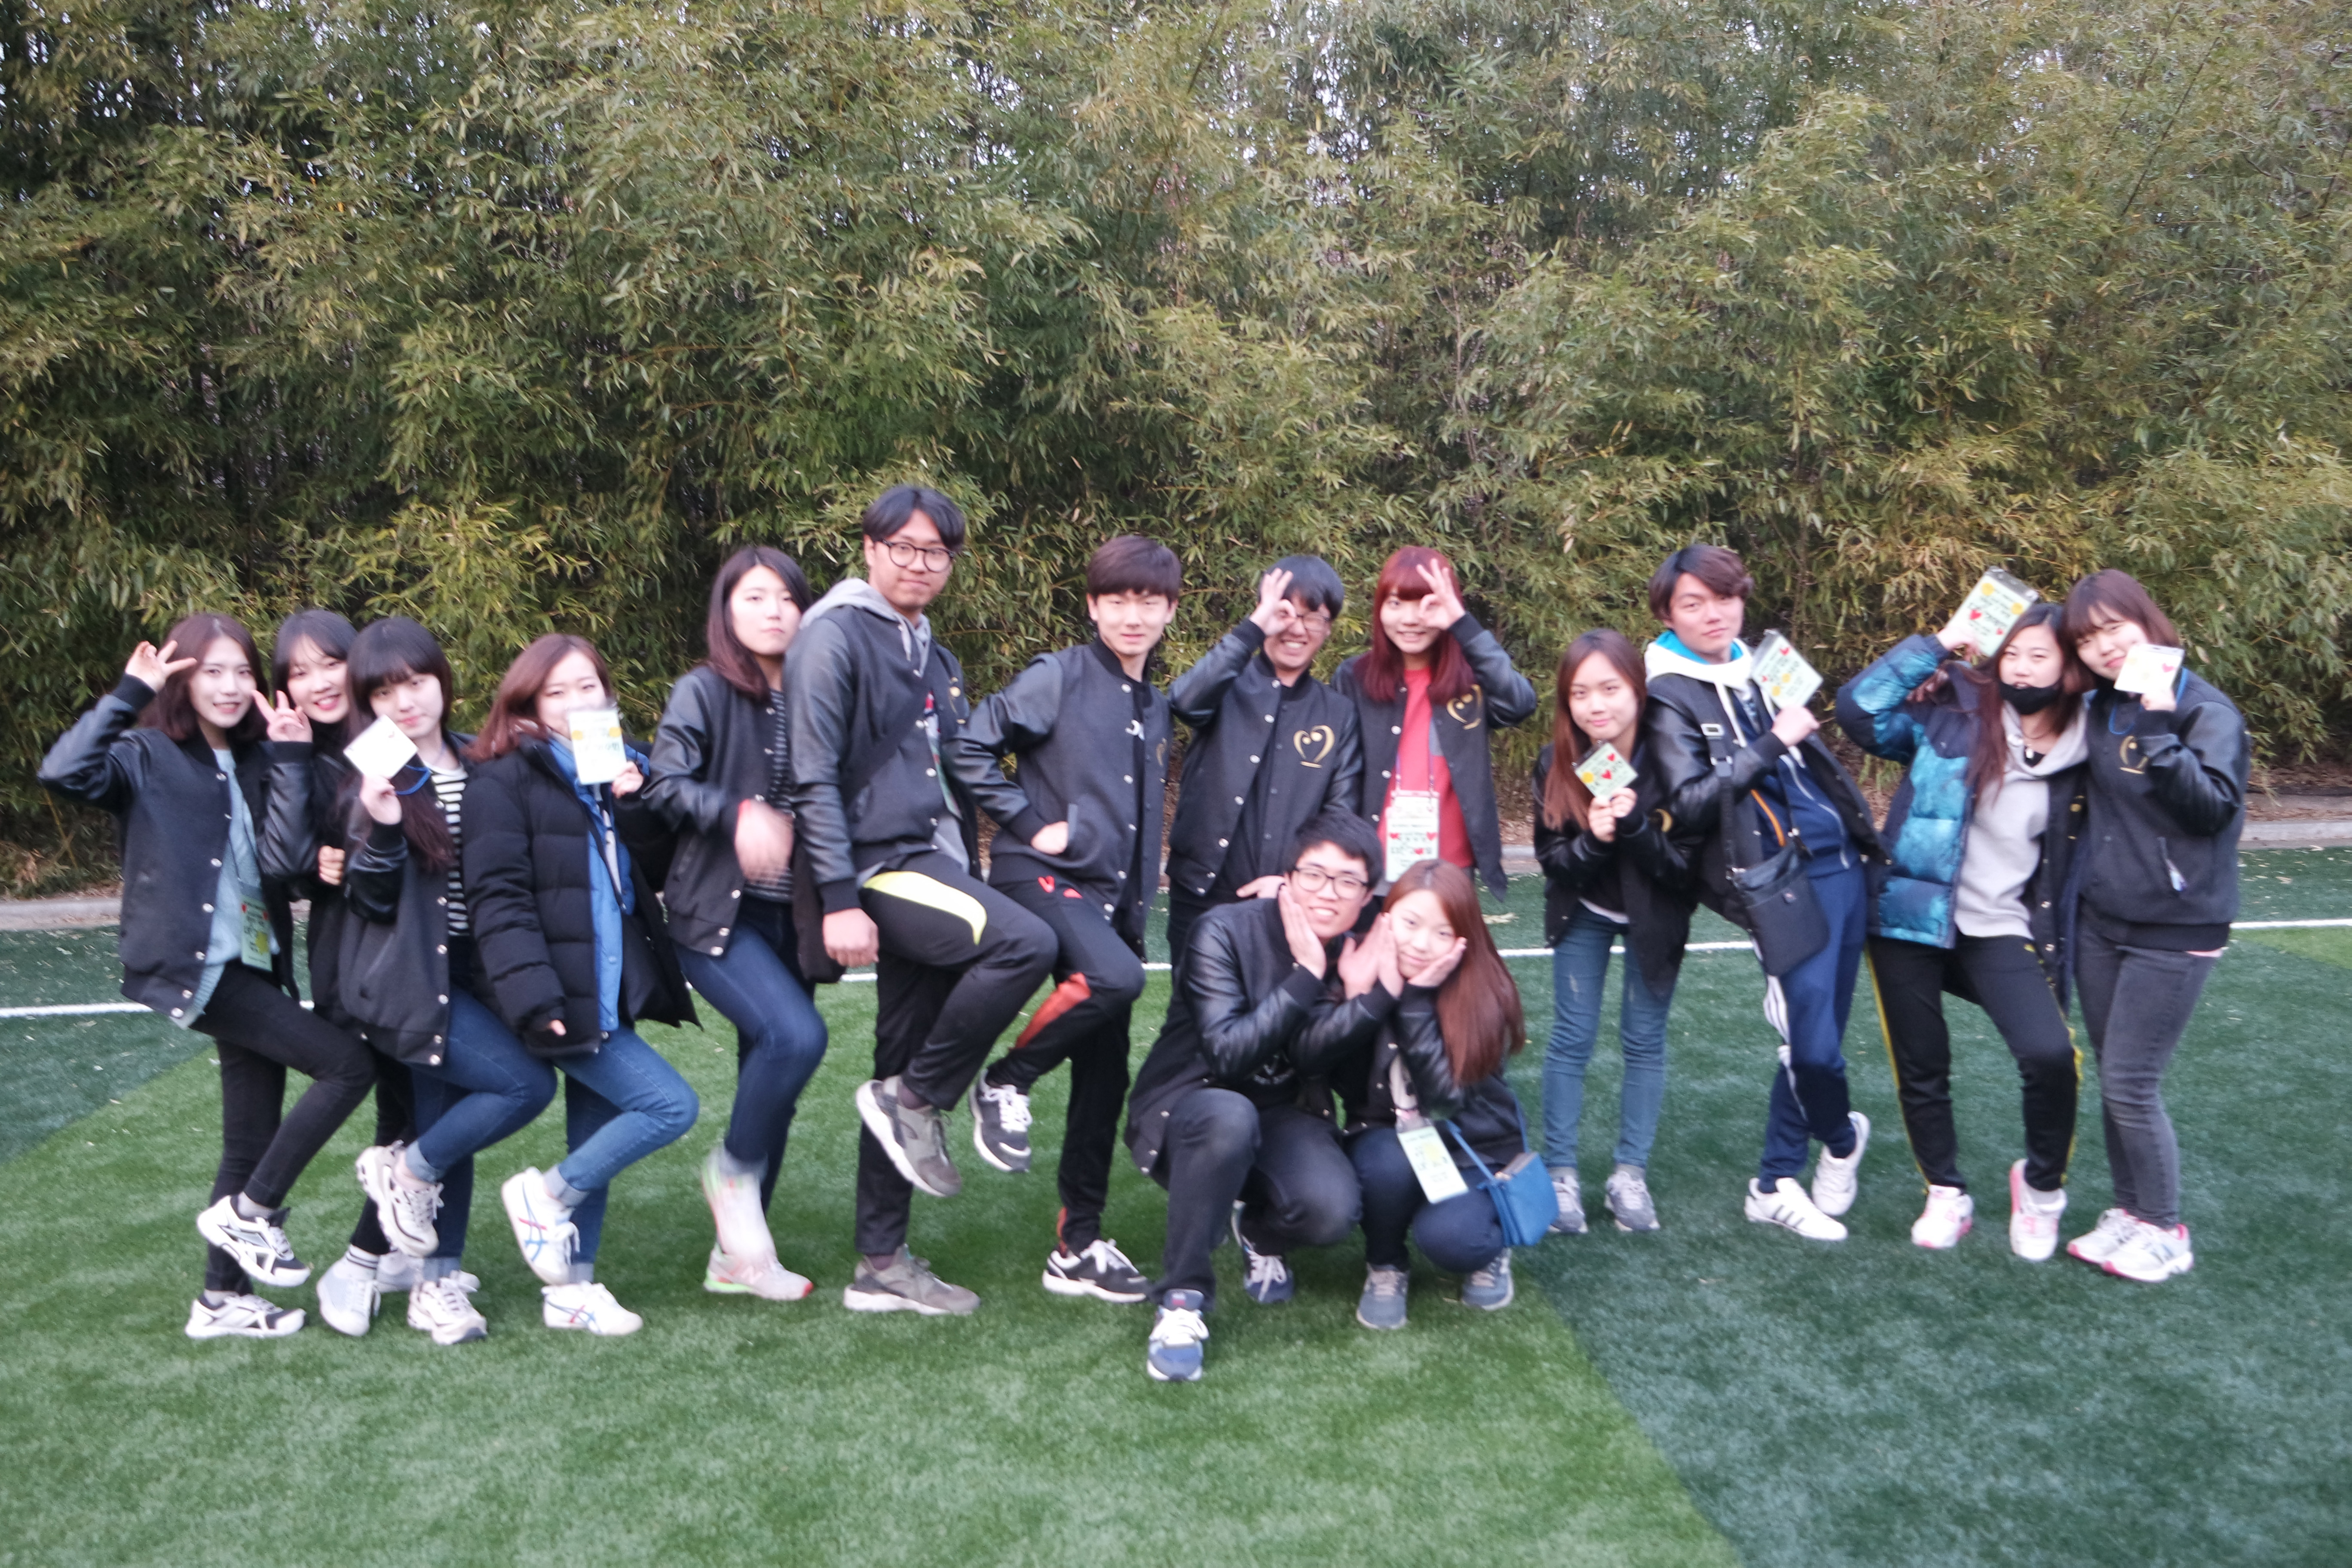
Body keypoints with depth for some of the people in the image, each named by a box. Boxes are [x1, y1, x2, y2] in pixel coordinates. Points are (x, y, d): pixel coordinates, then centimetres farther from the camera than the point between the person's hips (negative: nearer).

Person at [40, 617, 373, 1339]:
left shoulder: (257, 763, 10)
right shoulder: (149, 758, -2)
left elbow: (284, 860, -6)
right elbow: (64, 771, -24)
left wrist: (291, 760, -11)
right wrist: (128, 693, -21)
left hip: (254, 963, 6)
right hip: (196, 966, -6)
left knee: (254, 1138, 11)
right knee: (350, 1064, -14)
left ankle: (223, 1298, 25)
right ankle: (249, 1211, 1)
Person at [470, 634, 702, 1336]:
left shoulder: (620, 771, 13)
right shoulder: (504, 779, -8)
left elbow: (653, 877, 9)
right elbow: (497, 898, -15)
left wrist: (635, 806, -7)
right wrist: (533, 998, -24)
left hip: (610, 991, 7)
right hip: (561, 995, -7)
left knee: (596, 1141, 11)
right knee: (670, 1104, -13)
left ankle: (570, 1288, 23)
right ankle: (544, 1196, 6)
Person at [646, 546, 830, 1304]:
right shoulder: (703, 692, -4)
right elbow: (664, 784, -13)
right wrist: (738, 813, -27)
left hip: (788, 917, 5)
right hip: (716, 914, -5)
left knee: (772, 1079, 9)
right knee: (796, 1036, -24)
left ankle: (737, 1256, 23)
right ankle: (733, 1168, 5)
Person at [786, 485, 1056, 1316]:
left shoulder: (932, 656, 20)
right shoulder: (835, 636, -6)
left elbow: (966, 767, 22)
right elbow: (814, 776, -12)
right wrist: (838, 899, -18)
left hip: (934, 867, 8)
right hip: (879, 865, -8)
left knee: (904, 1072, 8)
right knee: (1025, 942, -27)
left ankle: (881, 1267, 16)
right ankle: (918, 1101, -9)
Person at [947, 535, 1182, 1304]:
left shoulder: (1156, 707, 17)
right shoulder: (1056, 678, -4)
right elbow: (969, 746, -11)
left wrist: (1144, 891, 16)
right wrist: (1030, 824, -13)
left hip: (1115, 897, 7)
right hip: (1042, 876, -7)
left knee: (1105, 1075, 6)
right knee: (1115, 978, -35)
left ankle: (1079, 1246, 17)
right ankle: (1006, 1081, -10)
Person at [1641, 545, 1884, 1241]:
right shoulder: (1670, 699, -6)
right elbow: (1690, 803, -17)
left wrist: (1864, 833, 21)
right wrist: (1773, 744, -20)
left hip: (1843, 863, 7)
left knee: (1817, 1032, 9)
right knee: (1811, 1043, -10)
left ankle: (1775, 1184, 21)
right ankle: (1843, 1138, 24)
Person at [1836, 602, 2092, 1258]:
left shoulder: (2081, 753, 2)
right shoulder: (1953, 715, -4)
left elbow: (2081, 860, 9)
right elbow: (1860, 708, -14)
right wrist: (1938, 645, -14)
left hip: (2001, 933, 0)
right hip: (1911, 919, 0)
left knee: (2049, 1054, -20)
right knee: (1921, 1069, 8)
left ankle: (2042, 1184, 8)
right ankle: (1946, 1195, 32)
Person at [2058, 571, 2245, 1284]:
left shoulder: (2206, 710, -13)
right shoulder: (2101, 711, 6)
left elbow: (2213, 808, -22)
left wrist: (2159, 729, -29)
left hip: (2175, 932, -6)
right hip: (2103, 923, 6)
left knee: (2131, 1083, -4)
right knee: (2113, 1078, 12)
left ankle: (2163, 1230, 13)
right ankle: (2130, 1212, 26)